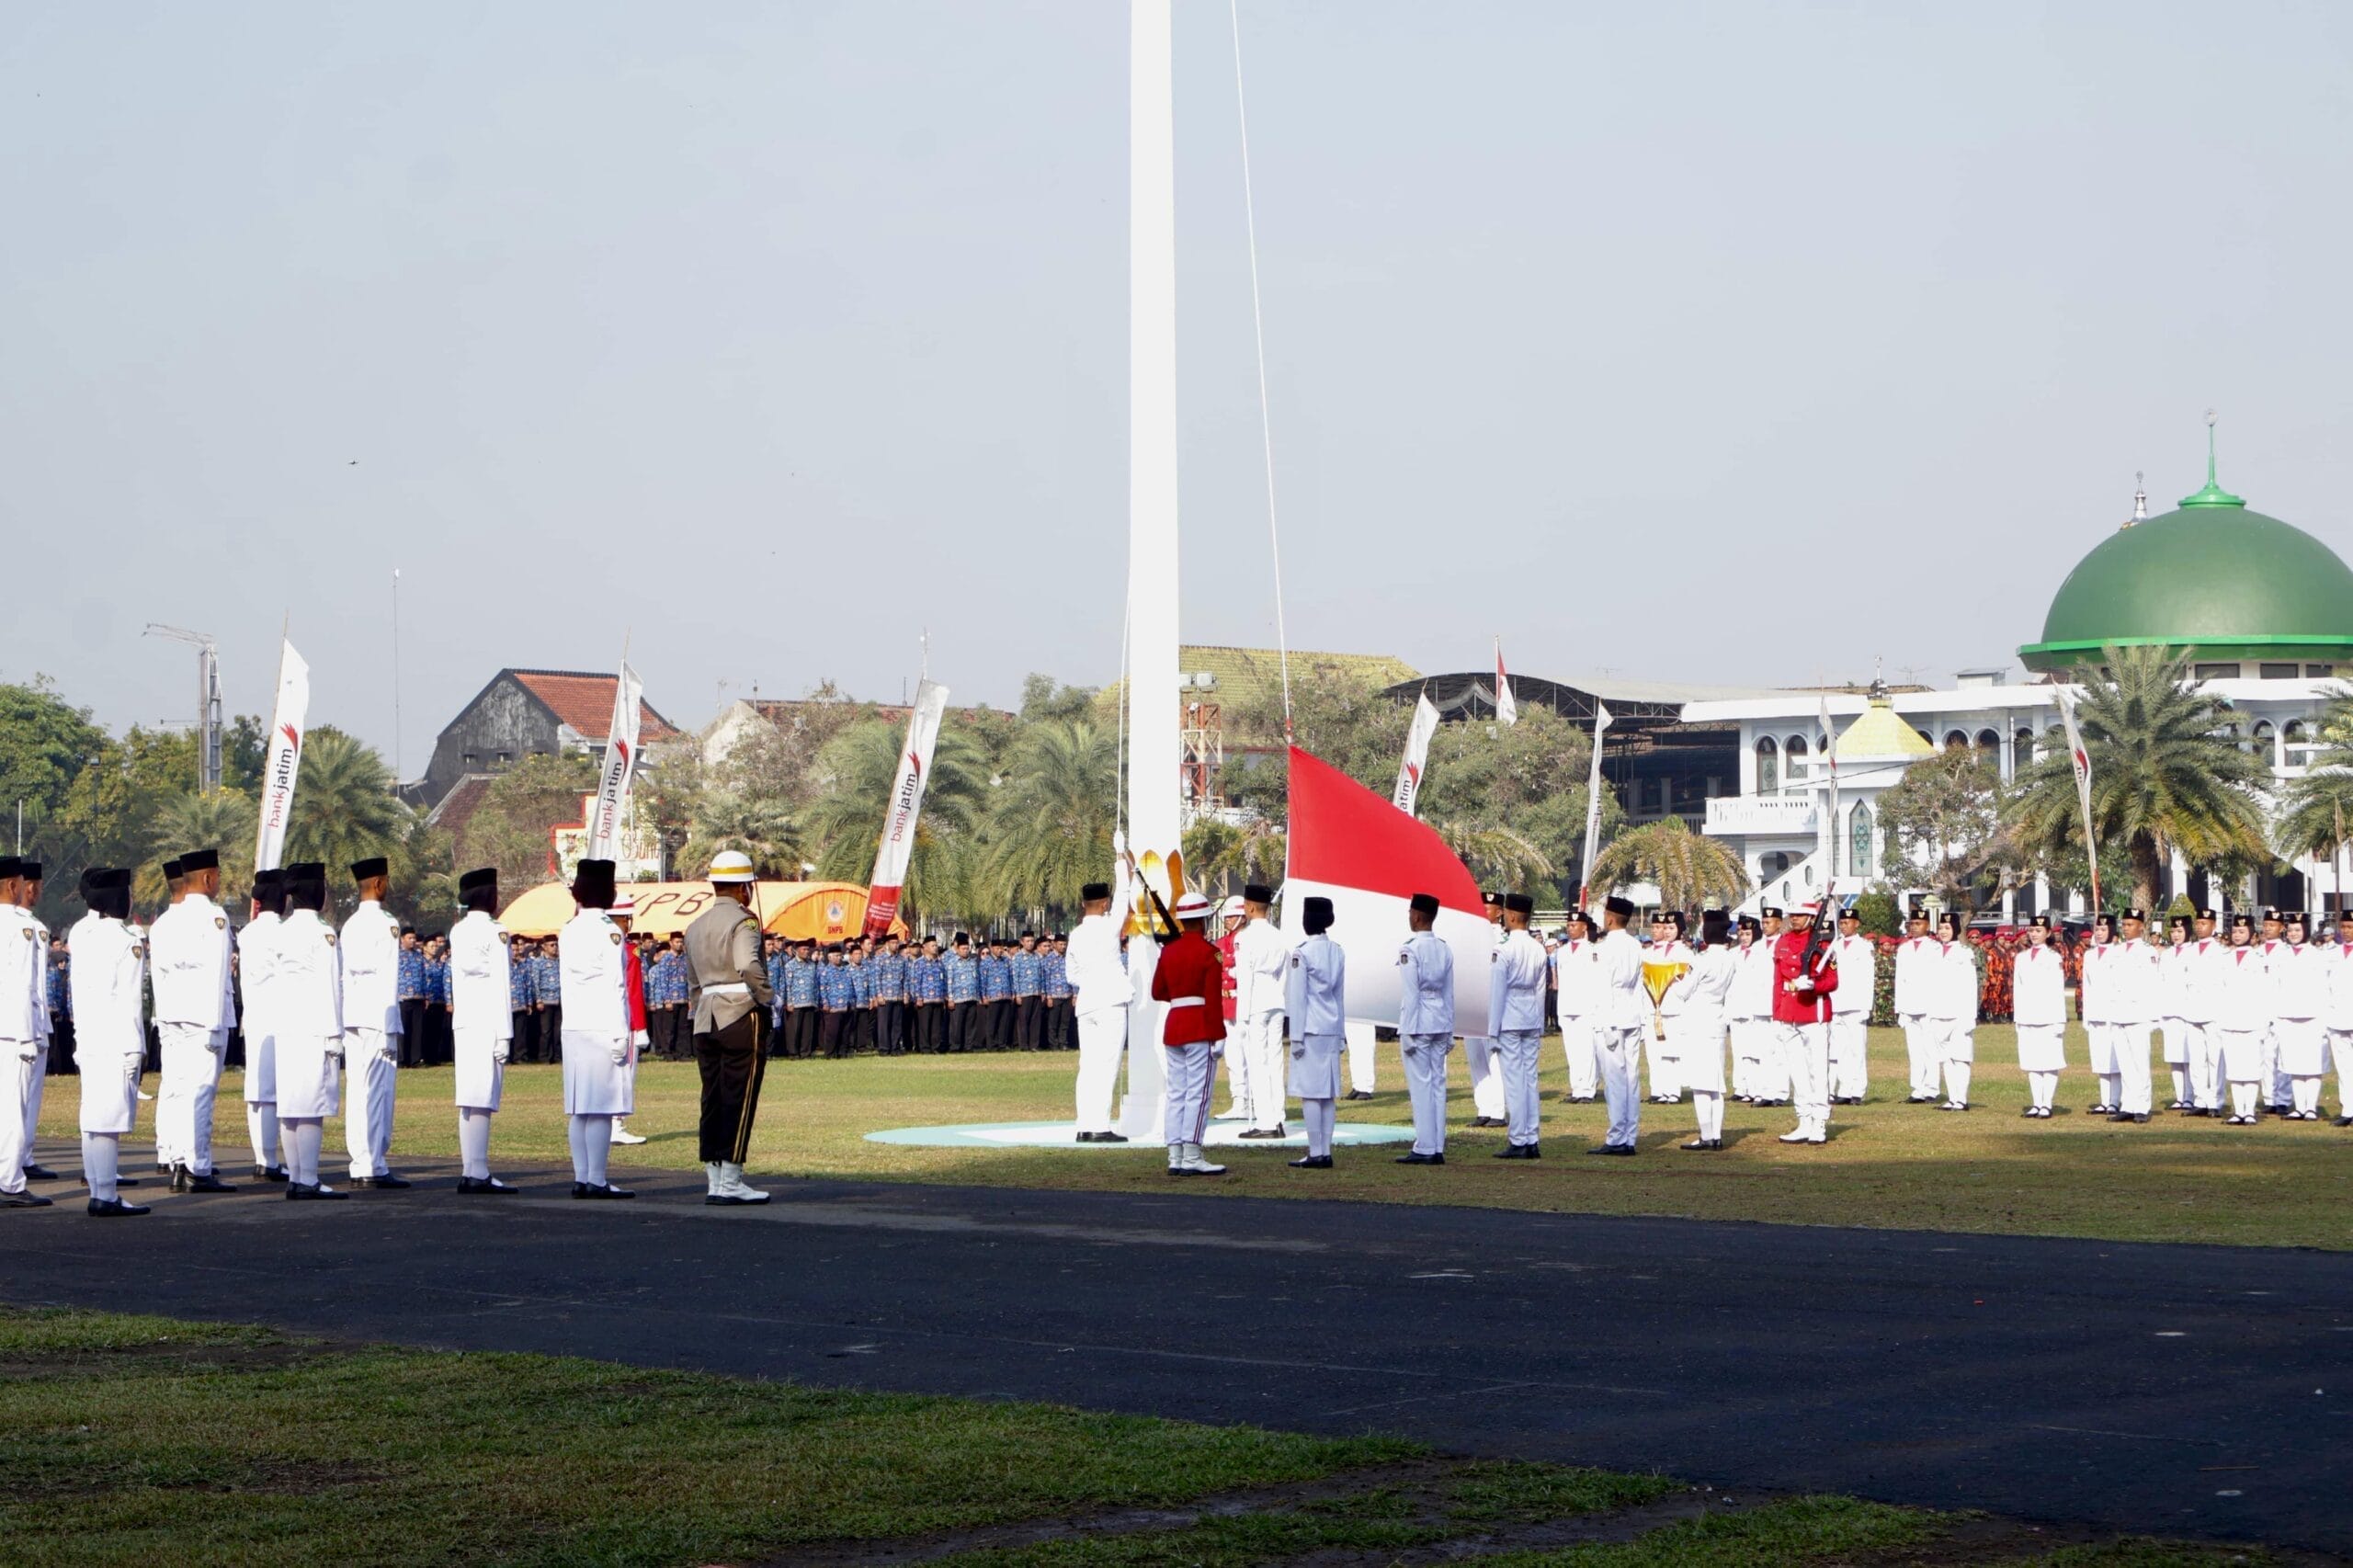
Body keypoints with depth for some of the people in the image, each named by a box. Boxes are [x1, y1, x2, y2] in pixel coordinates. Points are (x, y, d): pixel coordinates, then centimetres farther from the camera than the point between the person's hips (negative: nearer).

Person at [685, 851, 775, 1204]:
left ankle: (715, 1180, 10)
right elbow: (748, 966, -24)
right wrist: (768, 998, -11)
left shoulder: (695, 927, 17)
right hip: (741, 1017, -7)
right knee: (739, 1099, -4)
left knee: (712, 1100, 9)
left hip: (706, 1021, 7)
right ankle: (730, 1182, -6)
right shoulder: (742, 920, -8)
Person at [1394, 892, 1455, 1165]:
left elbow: (1409, 995, -15)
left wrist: (1407, 1034, -12)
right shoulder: (1445, 949, 9)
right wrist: (1450, 1032, 18)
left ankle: (1424, 1149, -5)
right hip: (1441, 1024, 7)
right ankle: (1438, 1148, 10)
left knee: (1420, 1086, -5)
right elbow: (1449, 993, 13)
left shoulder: (1410, 950, -12)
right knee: (1437, 1085, 8)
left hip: (1418, 1025, -7)